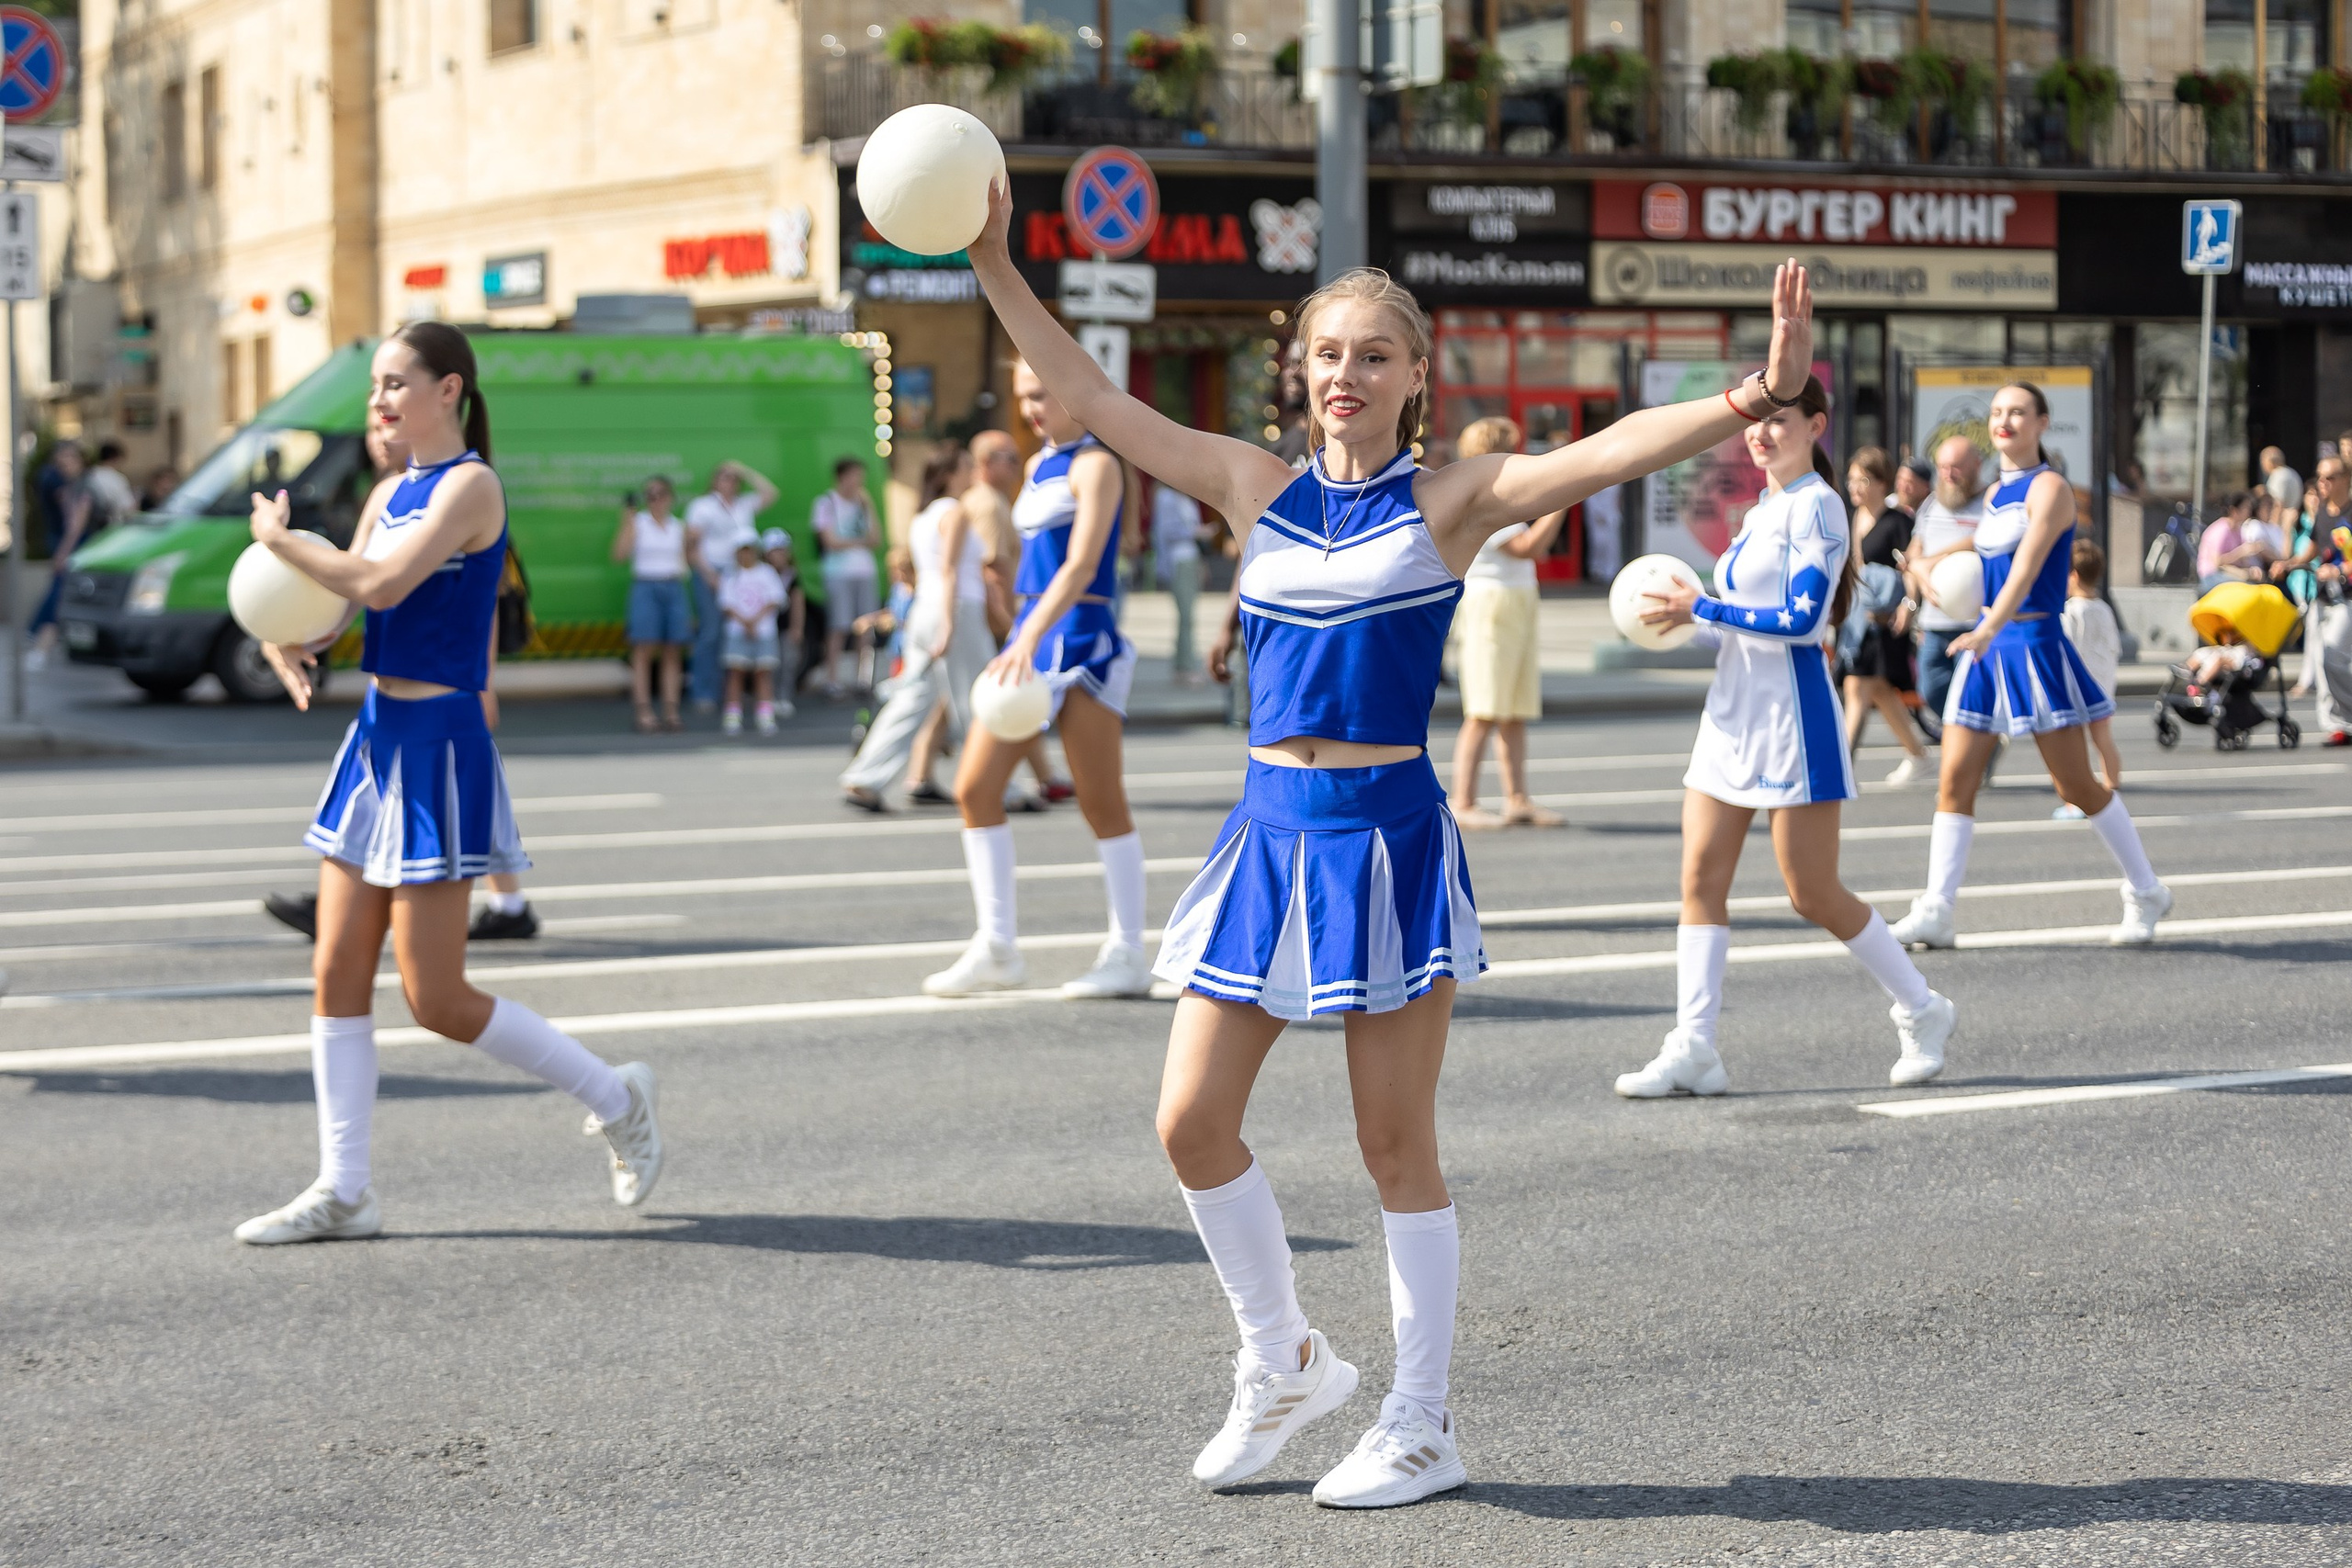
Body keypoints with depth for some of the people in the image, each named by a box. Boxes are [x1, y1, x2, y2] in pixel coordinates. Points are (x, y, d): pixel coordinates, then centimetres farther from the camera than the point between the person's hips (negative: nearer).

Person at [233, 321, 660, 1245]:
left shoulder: (469, 485, -12)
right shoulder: (391, 494, 14)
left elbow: (381, 584, -24)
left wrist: (278, 540, -12)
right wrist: (284, 640, -4)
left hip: (438, 747, -9)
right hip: (378, 734, 9)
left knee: (436, 1000, -6)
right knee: (338, 978, 5)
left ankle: (615, 1099, 11)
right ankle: (342, 1192, 11)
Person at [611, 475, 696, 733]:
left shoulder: (680, 526, 12)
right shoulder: (637, 523, 2)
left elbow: (688, 561, 19)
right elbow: (619, 553, -12)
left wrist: (695, 542, 4)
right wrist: (626, 519, -14)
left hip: (674, 589, 4)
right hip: (645, 588, -4)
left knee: (673, 653, 2)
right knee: (643, 651, -8)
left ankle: (671, 711, 5)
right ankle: (644, 713, -9)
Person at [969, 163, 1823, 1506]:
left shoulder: (1451, 504, -3)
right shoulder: (1258, 489, 7)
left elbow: (1609, 452, -16)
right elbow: (1091, 401, 8)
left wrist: (1752, 397, -30)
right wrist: (996, 267, 3)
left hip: (1391, 836, -4)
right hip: (1271, 830, 4)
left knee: (1398, 1145, 1)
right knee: (1193, 1121, 3)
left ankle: (1423, 1425, 15)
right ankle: (1286, 1362, 25)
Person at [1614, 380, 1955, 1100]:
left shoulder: (1814, 506, -11)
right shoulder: (1761, 512, 16)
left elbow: (1803, 618, -20)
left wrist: (1702, 608, -15)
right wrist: (1689, 622, 5)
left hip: (1790, 715, -9)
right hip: (1733, 714, 9)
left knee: (1813, 893, -2)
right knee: (1701, 878, 1)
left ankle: (1922, 1013, 16)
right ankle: (1693, 1051, 1)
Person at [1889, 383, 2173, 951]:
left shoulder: (2049, 488, -10)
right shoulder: (1994, 494, 14)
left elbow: (2028, 564, -24)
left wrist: (1990, 628, -36)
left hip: (2034, 643, -7)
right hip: (1984, 646, 7)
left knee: (2077, 785, 0)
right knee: (1954, 781, -2)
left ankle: (2146, 893, 16)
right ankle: (1935, 913, -2)